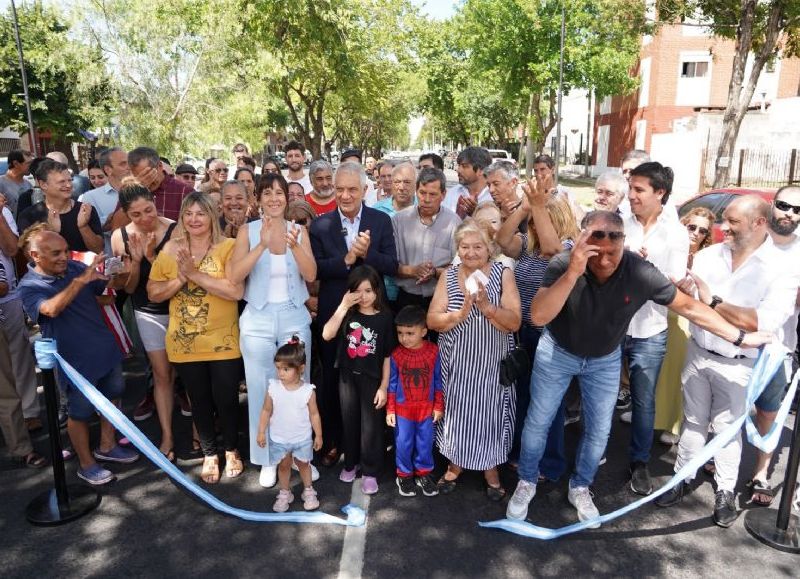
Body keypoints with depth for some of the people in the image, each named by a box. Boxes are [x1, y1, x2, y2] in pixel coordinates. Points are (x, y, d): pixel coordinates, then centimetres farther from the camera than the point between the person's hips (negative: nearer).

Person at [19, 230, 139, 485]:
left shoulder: (75, 268, -1)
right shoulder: (29, 287, -15)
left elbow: (109, 285, 5)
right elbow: (52, 309, -34)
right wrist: (81, 280, -44)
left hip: (106, 349, 6)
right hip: (76, 362, -6)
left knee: (111, 398, 20)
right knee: (80, 413, 10)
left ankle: (107, 447, 40)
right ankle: (87, 464, 29)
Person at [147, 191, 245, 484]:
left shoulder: (228, 247, -9)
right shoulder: (170, 250, 3)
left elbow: (236, 291, -22)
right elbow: (153, 294, 2)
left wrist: (196, 274, -23)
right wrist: (180, 279, -15)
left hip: (223, 340, -3)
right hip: (185, 341, 3)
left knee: (226, 399, 7)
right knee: (199, 400, 15)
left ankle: (231, 451, 33)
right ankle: (209, 454, 35)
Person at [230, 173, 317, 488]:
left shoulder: (299, 230, 2)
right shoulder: (248, 231, -2)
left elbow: (311, 275, -7)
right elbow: (235, 276, -14)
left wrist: (294, 245, -24)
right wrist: (262, 244, -26)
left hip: (295, 317, 1)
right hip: (258, 319, -1)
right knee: (262, 390, 7)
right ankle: (267, 458, 24)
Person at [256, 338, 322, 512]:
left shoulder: (308, 390, -19)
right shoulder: (273, 388, -15)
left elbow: (314, 414, -8)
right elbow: (266, 411, -4)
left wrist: (318, 435, -1)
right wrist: (261, 432, -2)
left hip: (302, 438, -1)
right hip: (279, 439, 1)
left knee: (303, 464, 18)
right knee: (284, 465, 17)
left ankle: (308, 491, 37)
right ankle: (284, 494, 36)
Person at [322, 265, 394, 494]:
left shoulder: (385, 317, -10)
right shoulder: (348, 314, -4)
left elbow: (388, 356, -7)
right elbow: (327, 335, -18)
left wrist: (384, 386, -8)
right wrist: (343, 306, -21)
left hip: (372, 379, -2)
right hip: (348, 377, 3)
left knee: (371, 425, 7)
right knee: (349, 422, 17)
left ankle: (370, 471, 22)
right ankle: (351, 463, 36)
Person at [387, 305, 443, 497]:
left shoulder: (433, 351, -12)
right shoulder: (396, 354, -13)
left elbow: (437, 381, -2)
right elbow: (392, 384, -4)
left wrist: (439, 406, 2)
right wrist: (390, 410, -2)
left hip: (426, 407, 1)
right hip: (403, 408, 0)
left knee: (425, 442, 13)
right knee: (403, 443, 11)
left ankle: (424, 473, 33)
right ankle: (404, 475, 31)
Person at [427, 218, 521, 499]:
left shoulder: (503, 274, -7)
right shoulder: (448, 275, -3)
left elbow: (514, 322, -13)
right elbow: (432, 320, -9)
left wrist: (486, 306, -27)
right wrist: (461, 313, -24)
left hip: (492, 362, -1)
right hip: (457, 361, 1)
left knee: (489, 412, 10)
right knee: (458, 411, 12)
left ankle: (491, 469, 33)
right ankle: (455, 463, 36)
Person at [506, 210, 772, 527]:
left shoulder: (641, 273, -27)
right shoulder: (563, 264, -32)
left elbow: (687, 305, -12)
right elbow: (538, 316, -43)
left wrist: (740, 337, -7)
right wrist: (573, 273, -54)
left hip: (605, 360, 2)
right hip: (557, 353, -2)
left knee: (599, 430, 12)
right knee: (538, 421, 10)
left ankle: (580, 488, 38)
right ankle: (526, 482, 34)